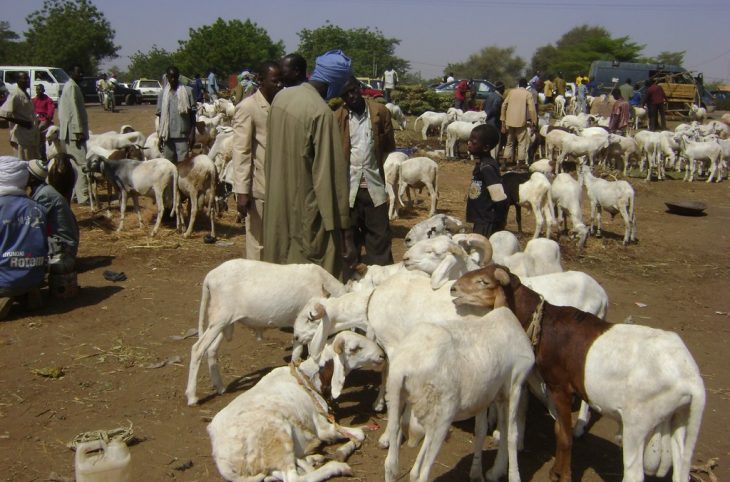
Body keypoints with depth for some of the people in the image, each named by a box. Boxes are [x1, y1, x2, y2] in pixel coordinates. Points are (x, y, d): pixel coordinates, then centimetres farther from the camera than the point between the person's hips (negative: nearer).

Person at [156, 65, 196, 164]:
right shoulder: (163, 93, 8)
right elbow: (160, 116, 12)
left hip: (183, 135, -2)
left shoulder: (187, 91, 1)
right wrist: (160, 136, 9)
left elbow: (192, 114, 3)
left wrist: (192, 133, -3)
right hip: (167, 135, 3)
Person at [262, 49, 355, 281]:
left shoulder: (281, 97, 2)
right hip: (306, 208, -8)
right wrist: (344, 230, -19)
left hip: (277, 203, 8)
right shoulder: (322, 112, -21)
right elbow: (330, 174, -22)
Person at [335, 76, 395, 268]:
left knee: (379, 231, 5)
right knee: (349, 231, 9)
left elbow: (389, 146, 8)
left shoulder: (380, 112, 2)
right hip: (348, 184, 0)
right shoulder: (337, 117, -1)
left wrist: (380, 169, 4)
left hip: (374, 183, 1)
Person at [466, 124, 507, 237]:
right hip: (480, 220, 10)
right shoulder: (481, 163, 8)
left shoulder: (487, 167, -21)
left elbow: (500, 198, -24)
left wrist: (499, 221, -14)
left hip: (487, 224, -10)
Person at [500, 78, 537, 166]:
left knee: (510, 143, 14)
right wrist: (534, 122, -4)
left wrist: (503, 119, 12)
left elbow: (504, 105, 7)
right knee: (522, 143, 1)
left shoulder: (511, 92, 9)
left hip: (509, 121, 4)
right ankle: (520, 162, -6)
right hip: (521, 122, -4)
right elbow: (532, 109, -10)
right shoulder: (528, 94, -2)